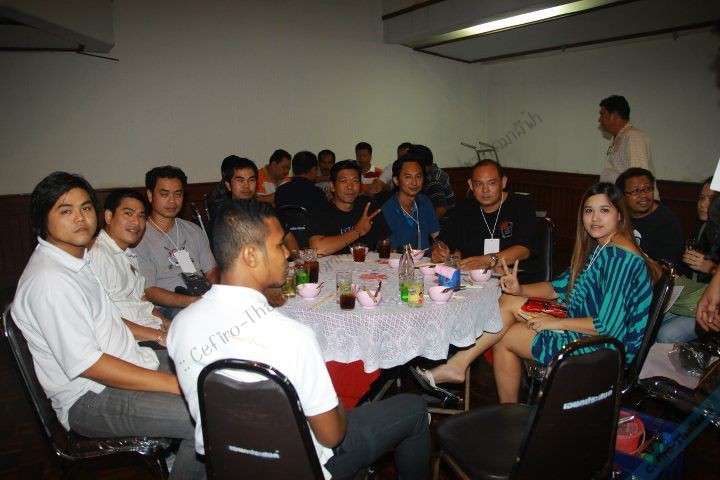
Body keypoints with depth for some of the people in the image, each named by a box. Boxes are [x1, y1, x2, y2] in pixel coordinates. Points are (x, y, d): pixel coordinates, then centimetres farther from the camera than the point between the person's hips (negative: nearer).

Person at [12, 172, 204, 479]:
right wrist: (176, 385, -25)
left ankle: (183, 452, 22)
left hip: (128, 363, 10)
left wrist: (155, 335, 10)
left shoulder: (80, 258, 9)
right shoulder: (48, 279, -22)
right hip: (89, 400, -10)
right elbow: (88, 364, -25)